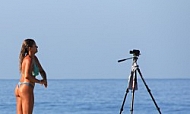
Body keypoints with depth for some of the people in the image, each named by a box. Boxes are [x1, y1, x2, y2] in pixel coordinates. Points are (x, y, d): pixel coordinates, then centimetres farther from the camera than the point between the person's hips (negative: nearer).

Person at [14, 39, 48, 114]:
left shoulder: (34, 58, 14)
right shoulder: (29, 59, -14)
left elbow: (41, 70, 23)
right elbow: (27, 76, -26)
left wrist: (45, 79, 3)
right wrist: (39, 81, -15)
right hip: (26, 88, -10)